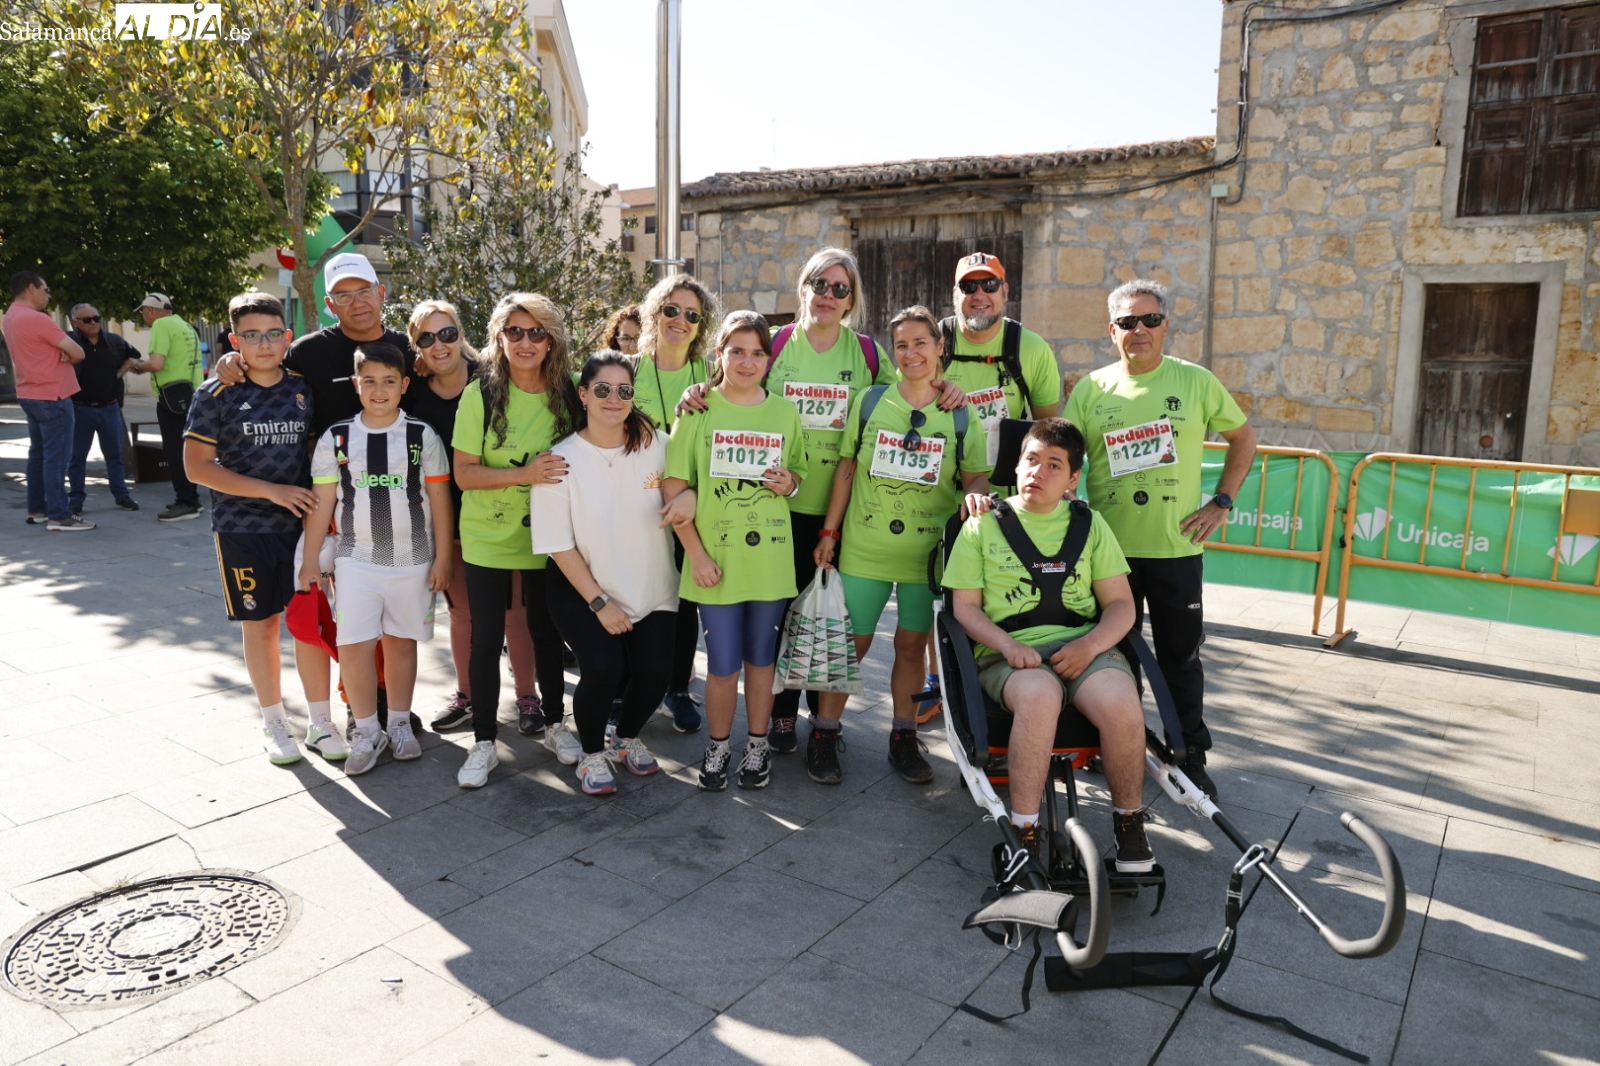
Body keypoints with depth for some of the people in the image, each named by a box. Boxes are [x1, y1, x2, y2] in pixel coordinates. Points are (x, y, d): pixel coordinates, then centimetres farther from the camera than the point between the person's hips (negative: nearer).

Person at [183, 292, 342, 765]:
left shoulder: (306, 389, 3)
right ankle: (274, 723, 23)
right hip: (243, 530, -2)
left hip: (301, 525, 2)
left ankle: (320, 722, 17)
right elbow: (197, 466, -8)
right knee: (260, 623, 8)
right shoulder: (217, 395, -5)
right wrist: (273, 490, -15)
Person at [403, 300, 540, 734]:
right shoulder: (414, 392, 1)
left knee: (515, 609, 4)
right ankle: (467, 696, 29)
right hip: (450, 518, 4)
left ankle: (526, 695, 18)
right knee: (461, 611, 15)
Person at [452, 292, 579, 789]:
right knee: (486, 640, 4)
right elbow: (463, 473, -12)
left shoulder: (566, 394, -4)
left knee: (546, 632, 14)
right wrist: (524, 474, -25)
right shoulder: (481, 394, -10)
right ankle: (484, 743, 18)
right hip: (488, 539, -2)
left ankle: (554, 722, 32)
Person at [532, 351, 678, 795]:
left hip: (653, 591, 3)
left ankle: (627, 738, 24)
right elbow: (559, 546, -9)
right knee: (604, 667, -21)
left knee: (654, 673, -11)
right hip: (581, 589, -2)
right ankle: (592, 753, 10)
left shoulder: (656, 443, -5)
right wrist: (600, 602, -13)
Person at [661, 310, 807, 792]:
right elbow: (674, 489, -4)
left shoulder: (784, 412, 5)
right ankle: (717, 747, 26)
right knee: (722, 665, 5)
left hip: (771, 556, 2)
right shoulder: (698, 410, -3)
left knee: (761, 657, 13)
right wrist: (697, 554, -11)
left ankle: (757, 746, 30)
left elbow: (799, 473, 17)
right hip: (716, 559, -2)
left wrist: (789, 482, -8)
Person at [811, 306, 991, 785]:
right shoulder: (869, 401, 1)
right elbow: (846, 468, 5)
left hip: (927, 551, 1)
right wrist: (829, 531, 4)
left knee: (912, 643, 10)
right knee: (852, 641, 5)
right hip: (864, 548, 0)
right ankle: (824, 733, 20)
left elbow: (977, 478, 4)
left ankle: (904, 738, 25)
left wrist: (975, 494, -20)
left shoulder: (959, 416, 2)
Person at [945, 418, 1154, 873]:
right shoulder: (983, 525, 11)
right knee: (1039, 695, -37)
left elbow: (1121, 604, 12)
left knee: (1121, 705, -31)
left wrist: (1089, 645, -9)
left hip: (1084, 644, 2)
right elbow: (965, 606, 6)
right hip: (1009, 652, -2)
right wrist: (1008, 645, -13)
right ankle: (1023, 832, -25)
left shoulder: (1089, 524, 17)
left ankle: (1129, 823, -5)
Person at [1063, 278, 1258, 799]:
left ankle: (1192, 755, 24)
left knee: (1181, 658, 8)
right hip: (1109, 547, 1)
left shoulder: (1196, 381, 0)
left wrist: (1221, 502, 2)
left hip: (1177, 547, -1)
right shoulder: (1091, 389, 1)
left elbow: (1243, 438, 11)